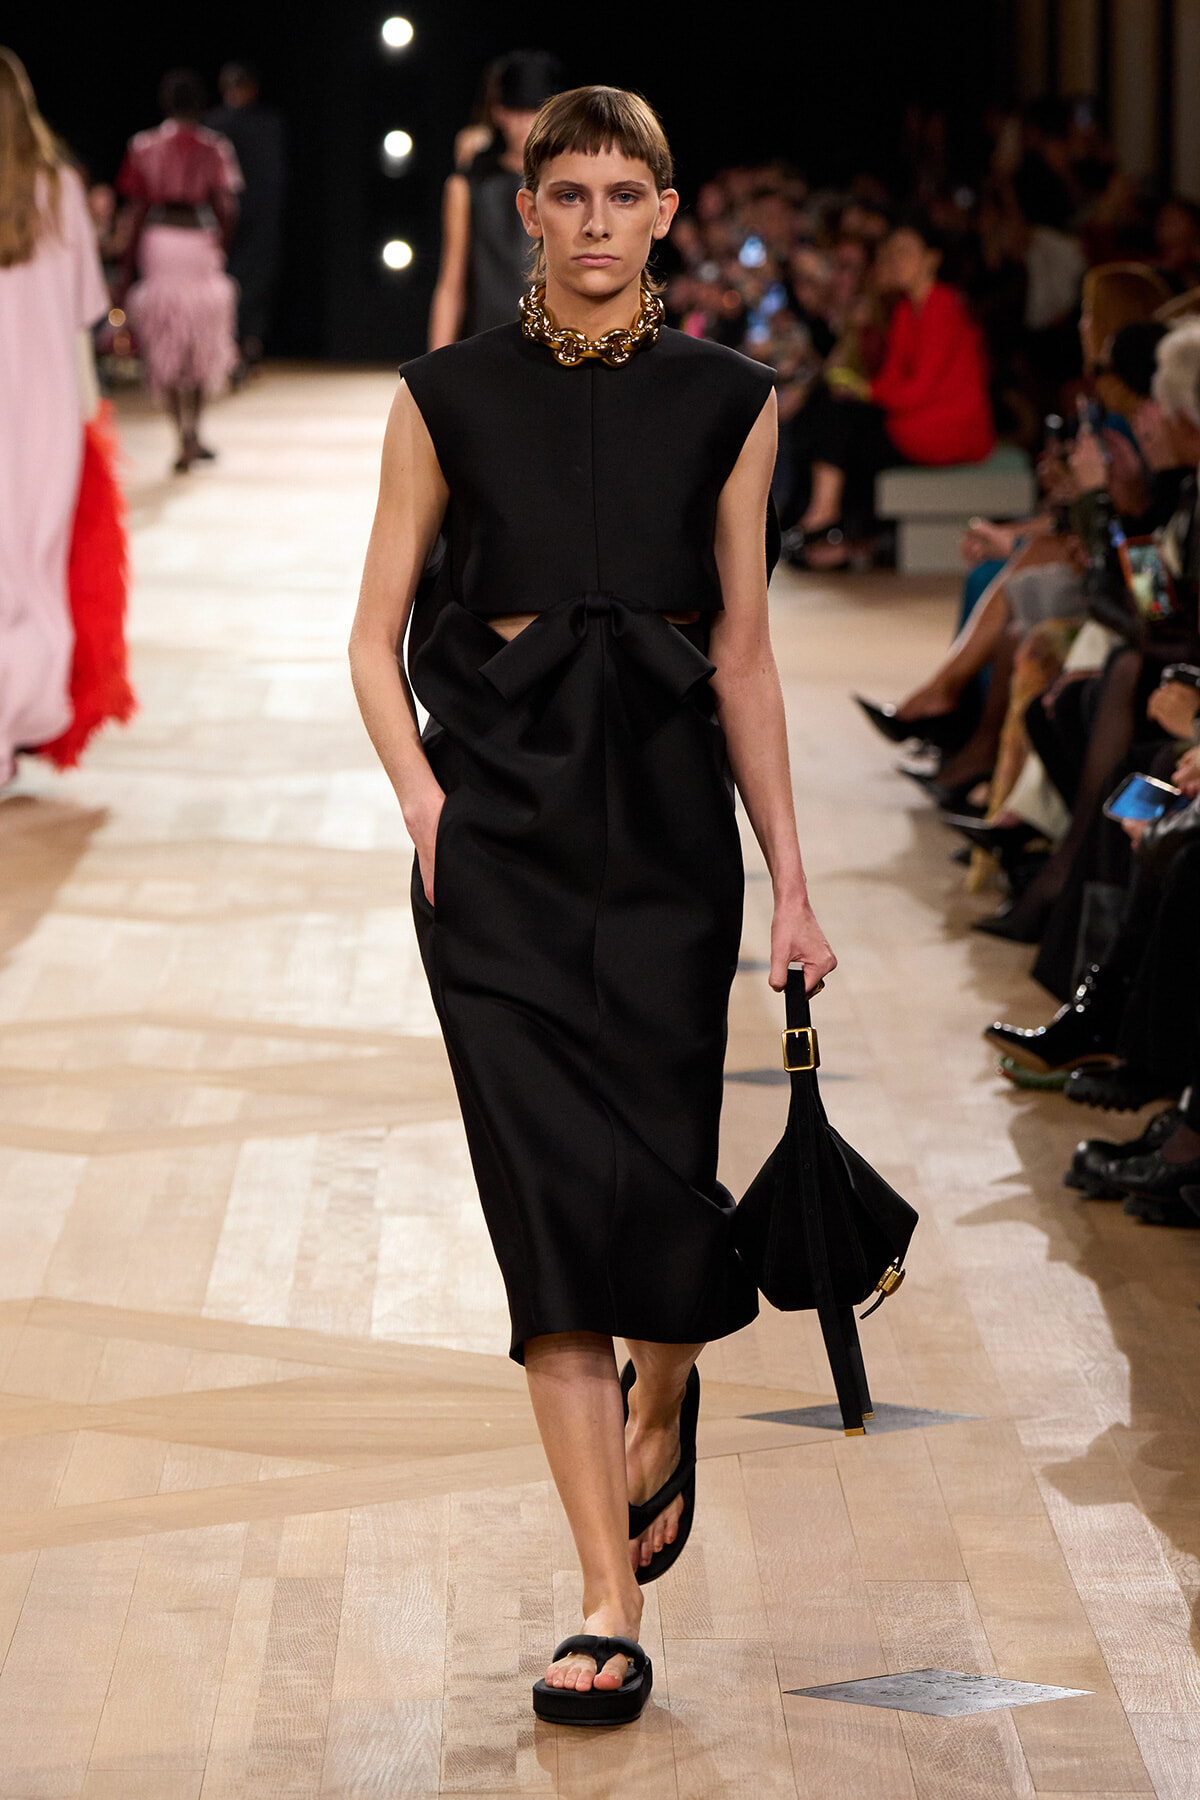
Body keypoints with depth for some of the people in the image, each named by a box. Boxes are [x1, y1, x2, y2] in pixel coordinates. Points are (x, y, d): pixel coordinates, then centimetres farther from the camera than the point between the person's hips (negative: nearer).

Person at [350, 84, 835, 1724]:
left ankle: (661, 1405, 35)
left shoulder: (726, 403, 5)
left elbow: (744, 651, 7)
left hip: (668, 807, 1)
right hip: (503, 815, -1)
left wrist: (792, 880, 5)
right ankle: (611, 1604, -4)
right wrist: (423, 793, -10)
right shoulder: (451, 397, 3)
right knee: (555, 1178, -9)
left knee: (662, 1172, -3)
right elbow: (377, 634, 6)